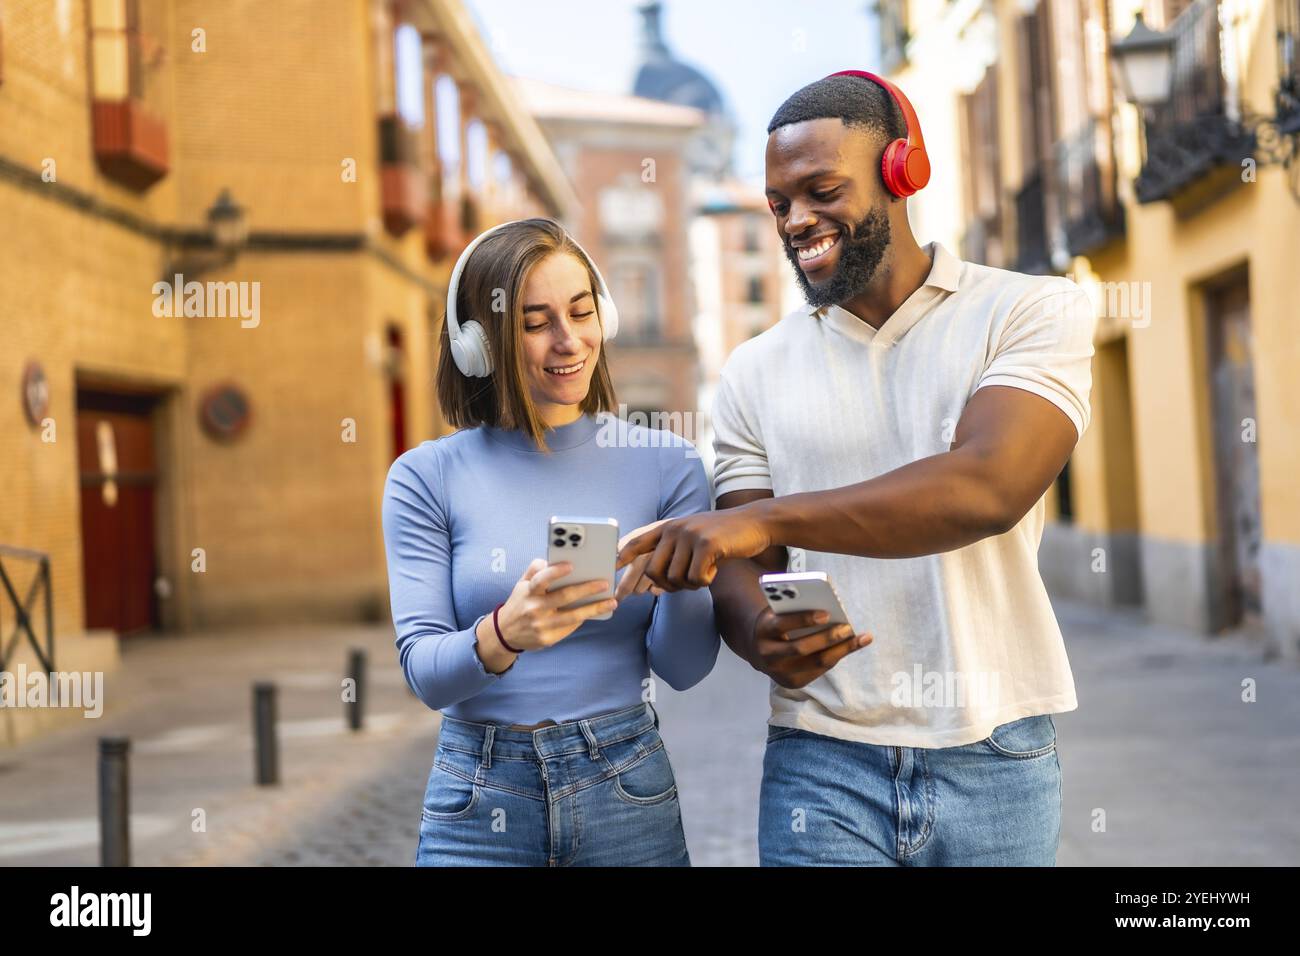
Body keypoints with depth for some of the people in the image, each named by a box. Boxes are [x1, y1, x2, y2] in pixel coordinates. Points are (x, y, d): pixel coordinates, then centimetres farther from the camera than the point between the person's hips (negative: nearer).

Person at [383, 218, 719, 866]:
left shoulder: (667, 465, -1)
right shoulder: (426, 478, -4)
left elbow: (687, 668, -2)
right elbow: (424, 671, -9)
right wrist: (504, 634, -29)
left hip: (627, 790, 1)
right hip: (479, 797, -1)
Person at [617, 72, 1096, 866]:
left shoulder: (1033, 314, -3)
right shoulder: (756, 373, 8)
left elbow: (987, 487, -20)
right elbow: (743, 573, 5)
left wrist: (767, 518, -26)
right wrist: (761, 636, -20)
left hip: (996, 759, -2)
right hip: (822, 762, 2)